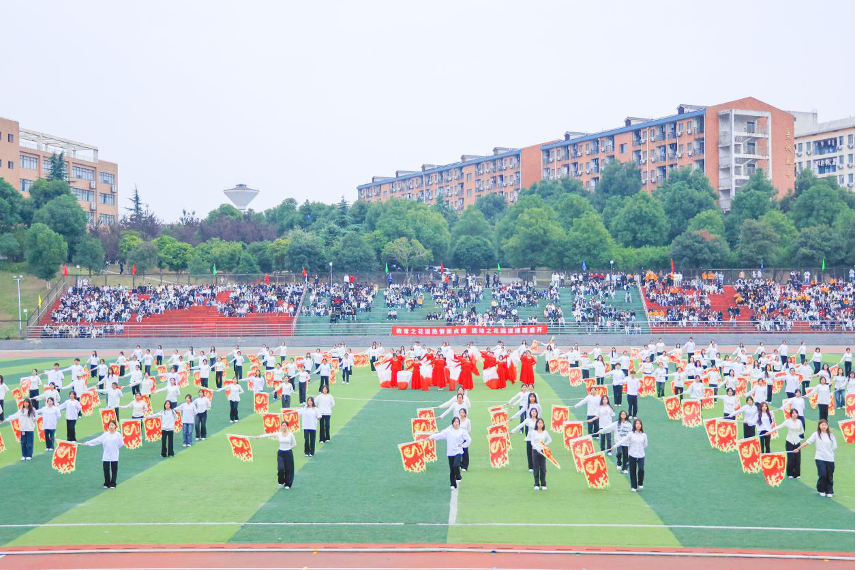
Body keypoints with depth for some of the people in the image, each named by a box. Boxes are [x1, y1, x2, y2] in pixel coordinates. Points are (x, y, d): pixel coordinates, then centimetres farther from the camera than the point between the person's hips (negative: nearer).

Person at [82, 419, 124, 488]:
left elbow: (121, 444, -1)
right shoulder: (105, 434, 6)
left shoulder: (118, 434, -2)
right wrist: (87, 443, 0)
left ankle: (112, 484, 12)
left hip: (114, 457, -2)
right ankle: (107, 484, 17)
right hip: (106, 456, 3)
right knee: (106, 470, 4)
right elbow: (97, 440, 4)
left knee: (114, 470, 3)